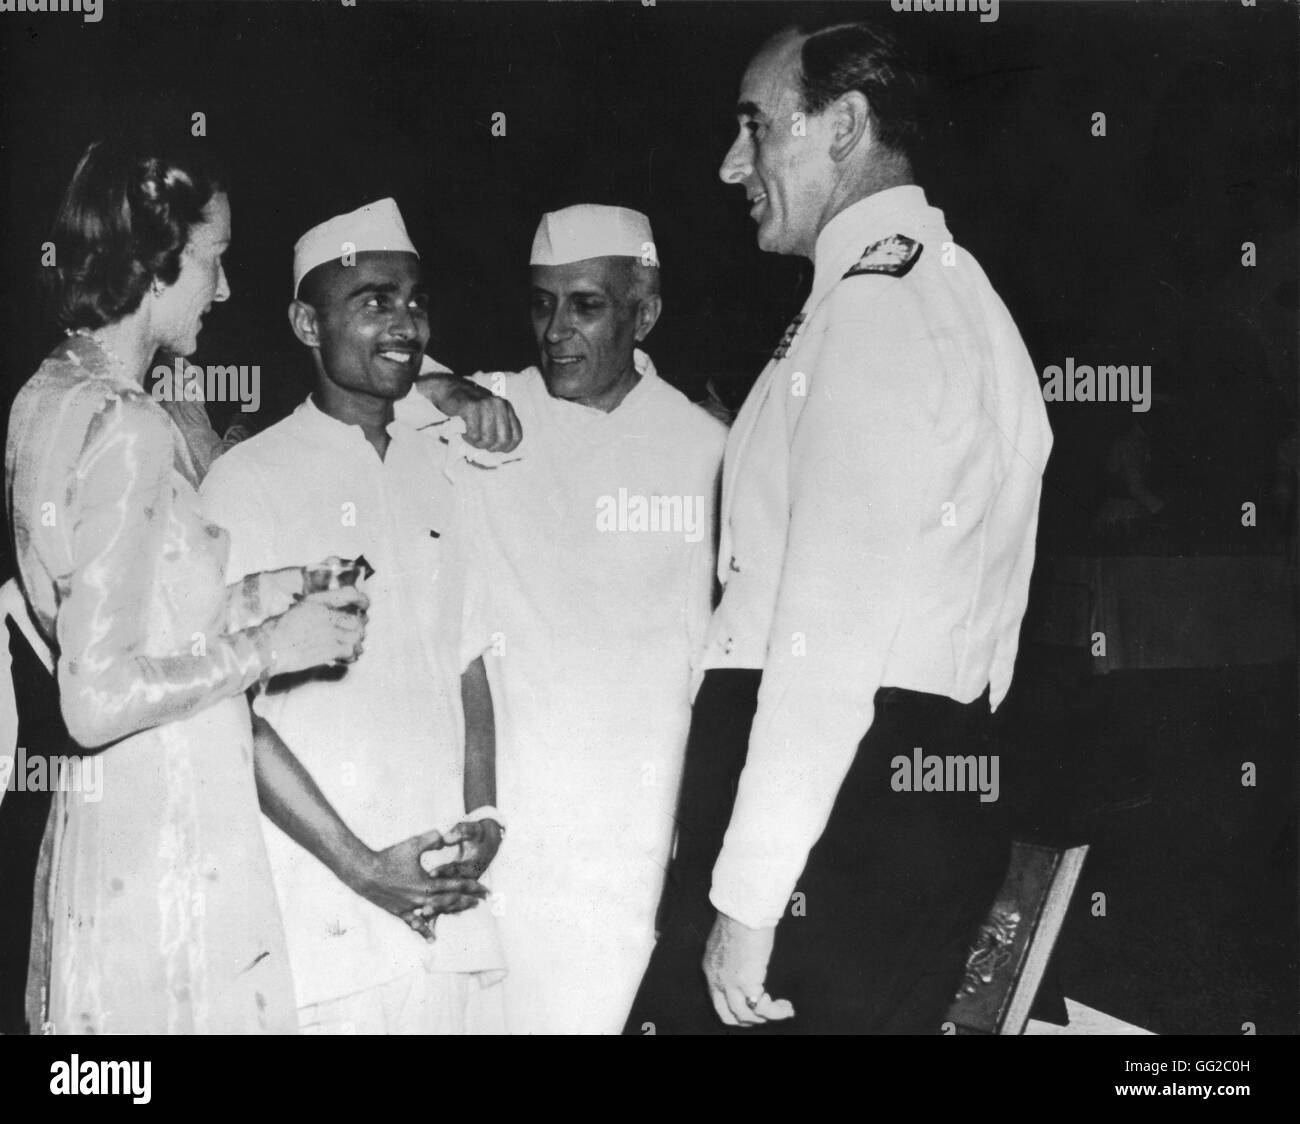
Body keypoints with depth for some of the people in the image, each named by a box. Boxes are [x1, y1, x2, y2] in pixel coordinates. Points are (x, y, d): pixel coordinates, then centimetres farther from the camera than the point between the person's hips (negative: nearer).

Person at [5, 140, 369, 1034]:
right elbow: (100, 699, -23)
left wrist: (258, 595, 9)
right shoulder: (126, 430, -20)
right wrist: (270, 646, -13)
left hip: (99, 830, 9)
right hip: (171, 852, -9)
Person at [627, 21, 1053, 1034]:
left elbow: (831, 635, -20)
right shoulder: (956, 291, 19)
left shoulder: (871, 308, -13)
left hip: (840, 791, -10)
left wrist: (747, 900, -19)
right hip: (938, 777, 10)